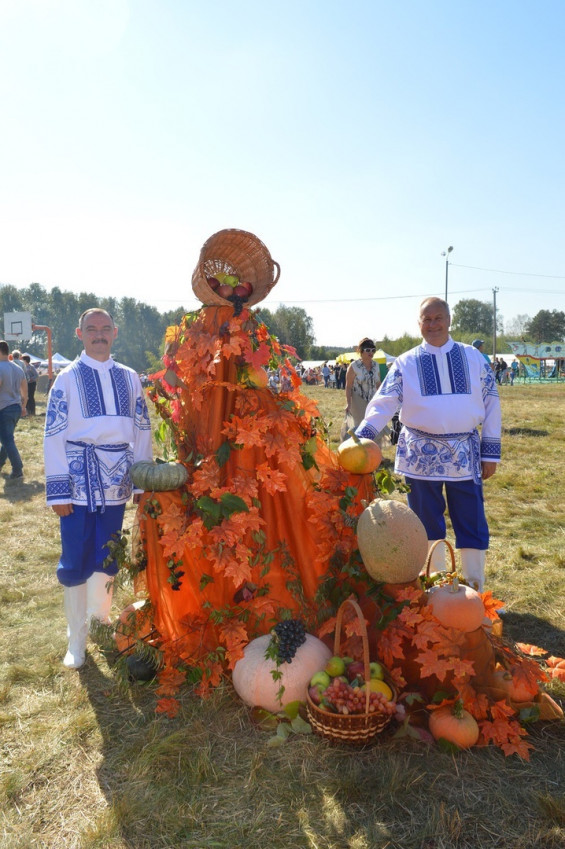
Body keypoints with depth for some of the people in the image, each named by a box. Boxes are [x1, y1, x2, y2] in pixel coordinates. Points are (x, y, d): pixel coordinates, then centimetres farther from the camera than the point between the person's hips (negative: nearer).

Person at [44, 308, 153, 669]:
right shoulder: (67, 378, -2)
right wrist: (58, 489, -10)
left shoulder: (129, 378, 6)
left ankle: (100, 615, 39)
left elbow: (143, 429, 9)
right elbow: (54, 435, -5)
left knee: (107, 557, 14)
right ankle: (77, 639, 18)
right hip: (80, 481, -2)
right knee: (75, 563, 2)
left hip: (116, 482, 3)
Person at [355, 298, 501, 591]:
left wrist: (491, 453, 2)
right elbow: (384, 403, -8)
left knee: (472, 523, 4)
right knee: (427, 525, 9)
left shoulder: (473, 357, 6)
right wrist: (361, 437, -24)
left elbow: (491, 404, 7)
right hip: (421, 454, 0)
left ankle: (474, 591, 24)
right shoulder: (406, 363, 2)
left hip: (465, 454, 1)